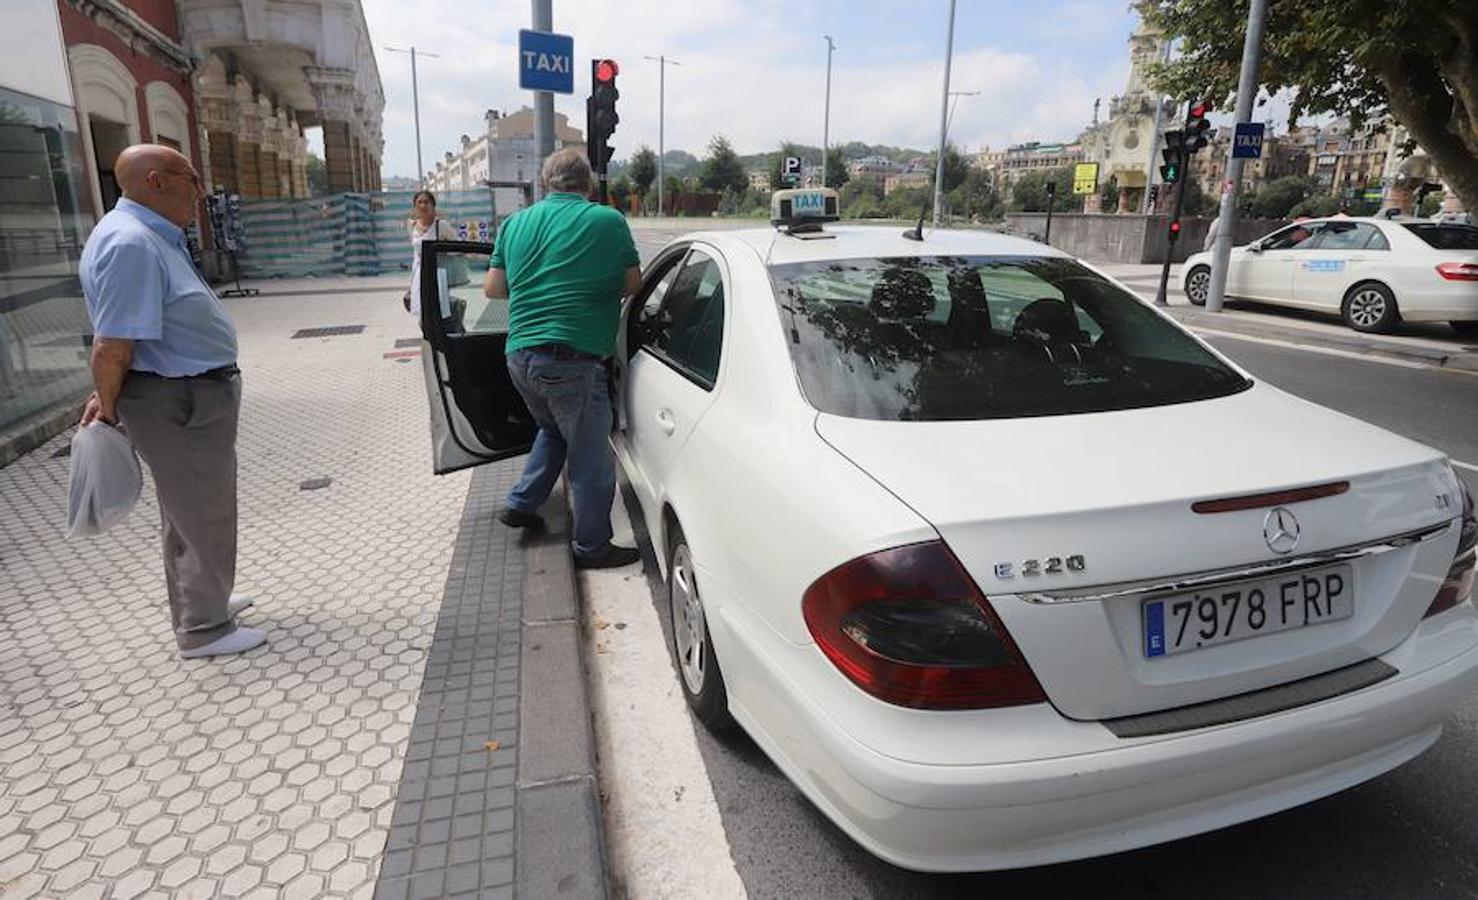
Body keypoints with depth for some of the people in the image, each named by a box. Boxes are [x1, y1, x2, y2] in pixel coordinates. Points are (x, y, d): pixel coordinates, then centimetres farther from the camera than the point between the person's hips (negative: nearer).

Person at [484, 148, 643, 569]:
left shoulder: (516, 223, 11)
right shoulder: (607, 221, -3)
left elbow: (492, 288, 14)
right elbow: (633, 284, 6)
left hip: (520, 355, 7)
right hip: (573, 357, -6)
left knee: (554, 430, 31)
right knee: (591, 457, 6)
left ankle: (520, 504, 33)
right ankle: (593, 547, 15)